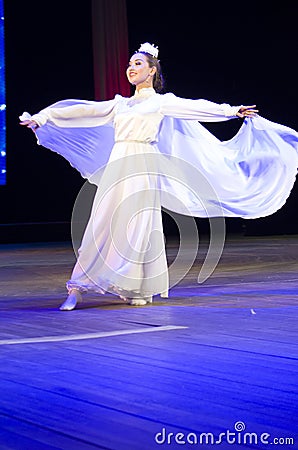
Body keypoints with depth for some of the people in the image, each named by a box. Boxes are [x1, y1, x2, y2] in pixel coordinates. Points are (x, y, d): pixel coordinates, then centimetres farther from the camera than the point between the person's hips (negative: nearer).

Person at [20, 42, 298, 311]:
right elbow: (82, 111, 19)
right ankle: (77, 289, -2)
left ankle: (140, 289, 5)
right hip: (116, 168, 4)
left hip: (142, 169, -4)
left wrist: (231, 111, -15)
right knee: (103, 225, -1)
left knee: (138, 227, -5)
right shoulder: (120, 104, 20)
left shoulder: (162, 102, 7)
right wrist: (40, 118, 16)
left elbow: (195, 108, -3)